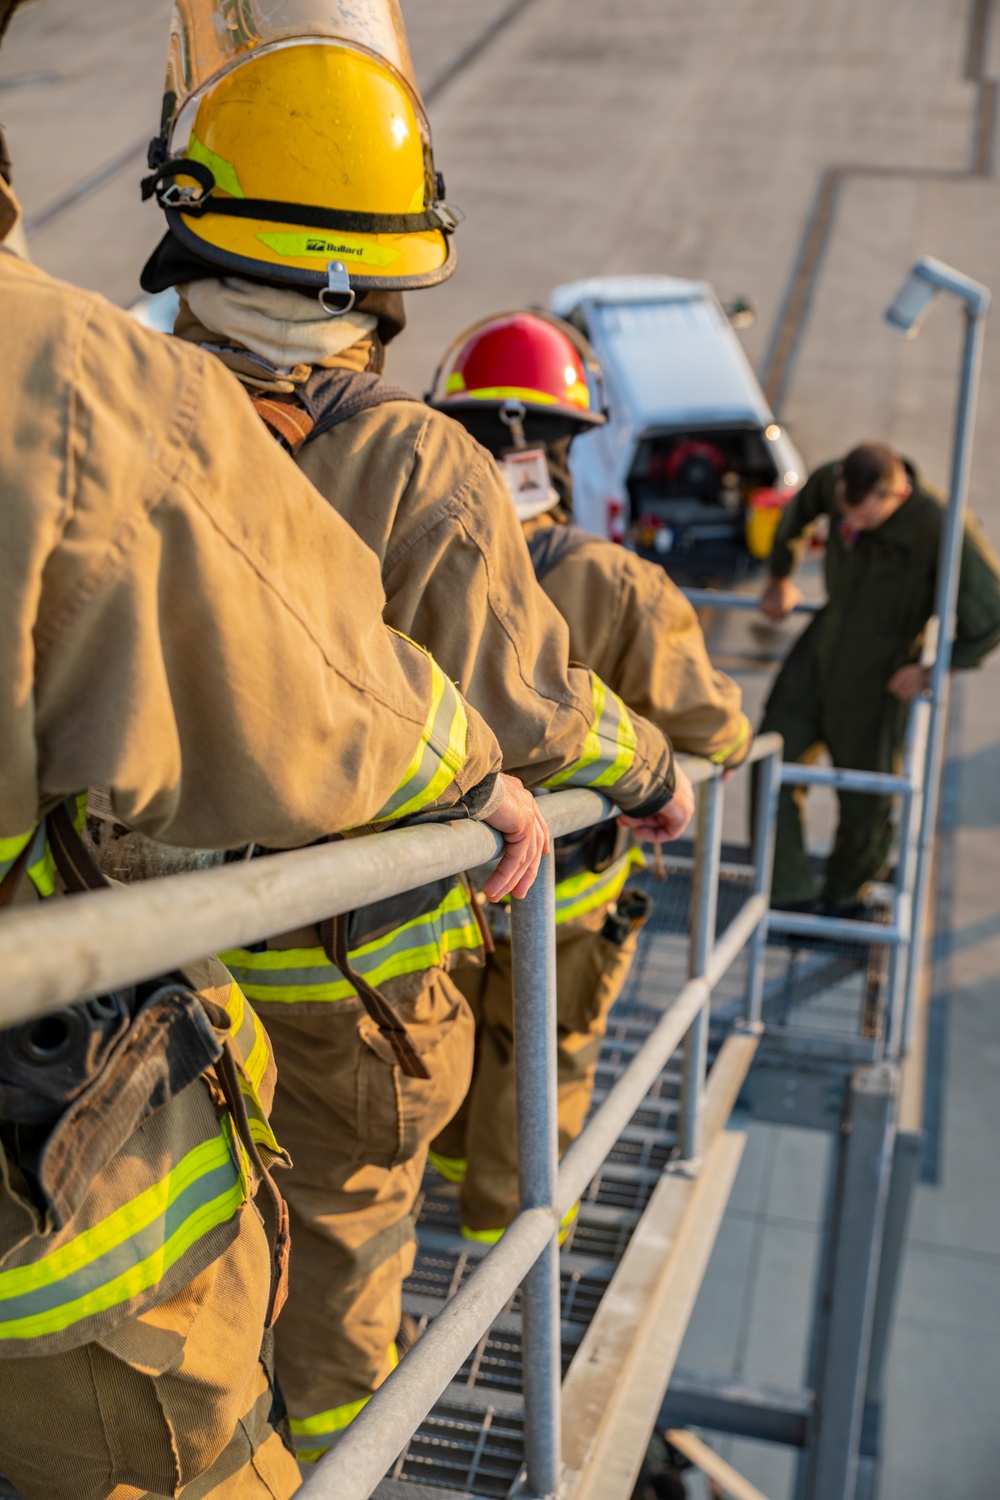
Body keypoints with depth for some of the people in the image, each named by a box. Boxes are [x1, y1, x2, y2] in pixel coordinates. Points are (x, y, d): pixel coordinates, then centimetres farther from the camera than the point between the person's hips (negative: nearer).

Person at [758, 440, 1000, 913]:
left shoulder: (943, 528, -30)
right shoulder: (831, 481, -14)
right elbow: (796, 514, 12)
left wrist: (935, 671, -15)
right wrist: (778, 580, 25)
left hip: (880, 672, -4)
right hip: (823, 643, 5)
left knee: (864, 800, 9)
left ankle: (845, 892, 38)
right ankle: (792, 891, 11)